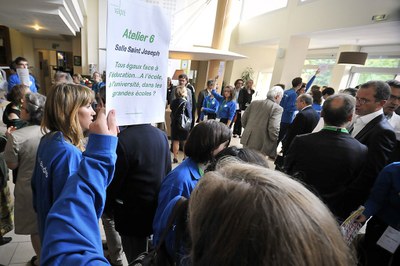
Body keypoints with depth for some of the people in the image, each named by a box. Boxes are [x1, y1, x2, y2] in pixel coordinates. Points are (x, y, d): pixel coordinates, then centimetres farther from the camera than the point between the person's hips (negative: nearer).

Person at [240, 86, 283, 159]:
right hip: (261, 145, -5)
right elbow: (273, 128, -19)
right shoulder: (277, 108, -11)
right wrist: (275, 142, -1)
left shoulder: (254, 103, 6)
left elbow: (243, 120, 10)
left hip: (247, 141, 6)